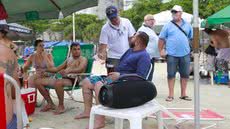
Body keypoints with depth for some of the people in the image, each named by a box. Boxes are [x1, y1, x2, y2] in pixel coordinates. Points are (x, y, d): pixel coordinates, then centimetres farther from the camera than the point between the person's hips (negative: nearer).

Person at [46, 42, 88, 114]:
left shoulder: (83, 59, 6)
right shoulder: (69, 59, 28)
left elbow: (80, 69, -16)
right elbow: (57, 69, 28)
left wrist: (68, 71, -34)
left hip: (74, 80, -7)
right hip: (64, 78, 8)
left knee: (58, 83, -40)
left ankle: (61, 106, -20)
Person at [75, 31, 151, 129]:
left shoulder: (144, 56, -9)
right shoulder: (130, 50, 22)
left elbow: (140, 76, -21)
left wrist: (120, 75, -22)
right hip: (114, 77, 10)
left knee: (99, 85, -35)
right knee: (86, 81, 4)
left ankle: (100, 121, -32)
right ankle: (87, 111, 9)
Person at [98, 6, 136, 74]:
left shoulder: (126, 22, 0)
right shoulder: (105, 28, -8)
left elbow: (132, 38, 5)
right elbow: (103, 44, -9)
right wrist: (101, 54, -28)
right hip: (113, 58, -3)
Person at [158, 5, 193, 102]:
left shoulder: (187, 25, 10)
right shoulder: (168, 26, 1)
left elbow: (192, 38, 16)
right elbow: (161, 39, 2)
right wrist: (161, 50, -4)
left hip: (185, 54, 3)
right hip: (172, 54, -3)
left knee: (185, 74, 8)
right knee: (171, 74, 2)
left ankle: (183, 94, 21)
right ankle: (171, 95, 12)